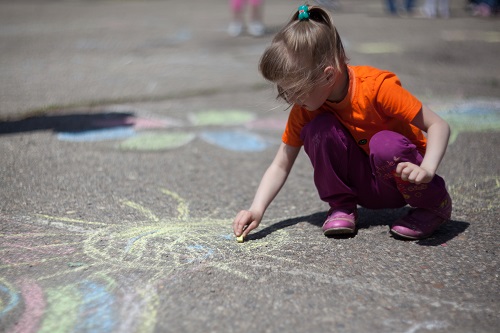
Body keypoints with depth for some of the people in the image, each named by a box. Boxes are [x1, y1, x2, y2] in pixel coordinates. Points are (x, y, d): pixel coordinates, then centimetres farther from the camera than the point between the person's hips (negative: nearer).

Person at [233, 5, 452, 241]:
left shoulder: (376, 86, -25)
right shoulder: (304, 109, -11)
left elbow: (438, 126, -21)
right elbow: (280, 166, -6)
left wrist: (427, 169, -38)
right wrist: (257, 209, -20)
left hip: (401, 177, -2)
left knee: (386, 143, -36)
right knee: (319, 128, -23)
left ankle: (435, 205, -9)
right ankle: (341, 206, -5)